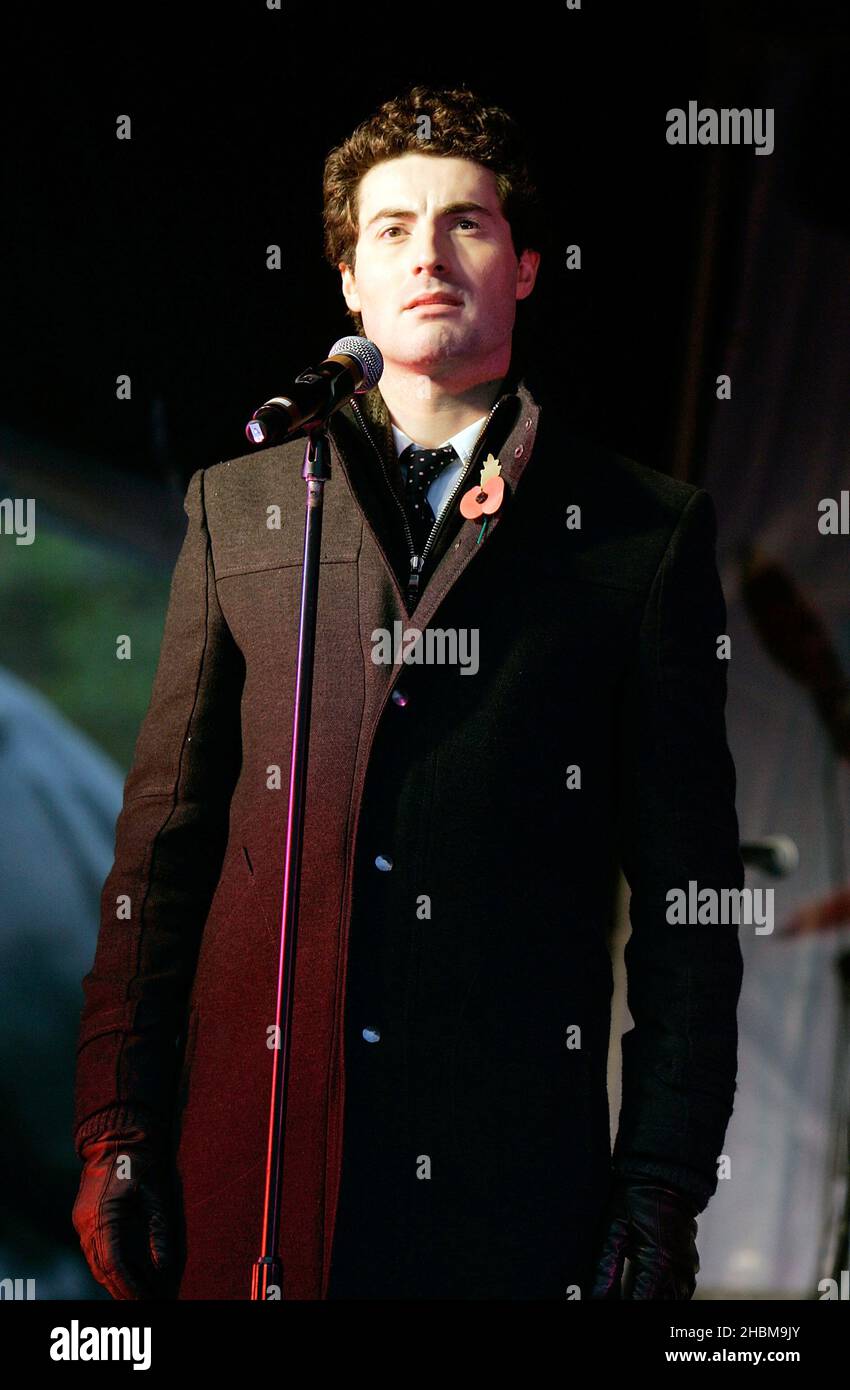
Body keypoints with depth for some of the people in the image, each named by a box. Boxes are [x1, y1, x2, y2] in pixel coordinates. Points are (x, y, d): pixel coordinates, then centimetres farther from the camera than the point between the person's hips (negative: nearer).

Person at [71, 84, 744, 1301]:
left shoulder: (648, 529, 4)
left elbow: (689, 885, 3)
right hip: (253, 1146, 2)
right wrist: (116, 1130, 4)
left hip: (512, 1157, -1)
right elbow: (166, 835, 9)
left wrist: (665, 1180, -2)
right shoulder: (237, 504, 11)